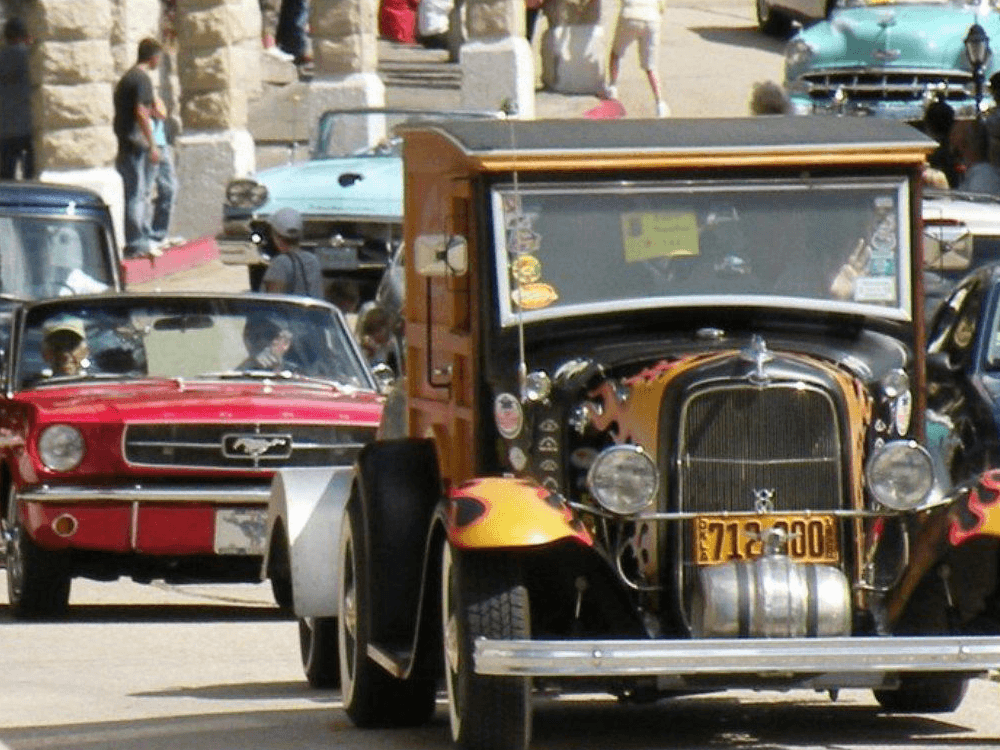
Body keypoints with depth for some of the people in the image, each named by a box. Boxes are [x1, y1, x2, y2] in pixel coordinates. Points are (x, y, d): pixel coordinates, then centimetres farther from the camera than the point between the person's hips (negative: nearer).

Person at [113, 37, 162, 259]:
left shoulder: (127, 77, 16)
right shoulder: (142, 79, -14)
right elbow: (141, 112, -21)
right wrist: (152, 145, -20)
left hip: (125, 140, 10)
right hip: (135, 143, -10)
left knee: (142, 193, 17)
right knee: (136, 194, -8)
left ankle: (145, 239, 23)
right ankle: (135, 244, -8)